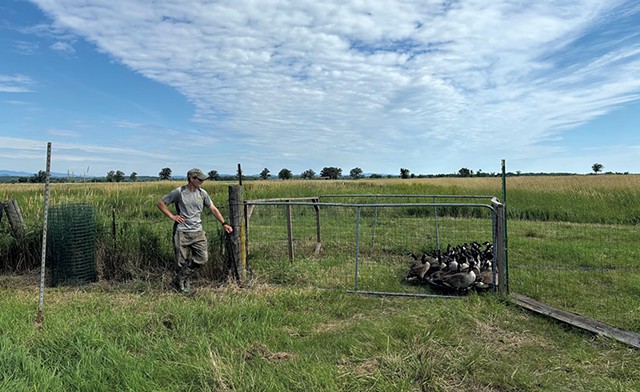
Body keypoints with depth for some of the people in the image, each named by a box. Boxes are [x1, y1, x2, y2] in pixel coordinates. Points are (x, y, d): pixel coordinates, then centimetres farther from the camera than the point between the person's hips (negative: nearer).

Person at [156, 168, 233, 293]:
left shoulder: (202, 193, 8)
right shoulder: (179, 192, -4)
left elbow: (213, 209, 13)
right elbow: (160, 203, 4)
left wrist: (224, 223, 6)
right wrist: (172, 216, -4)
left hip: (198, 232, 4)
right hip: (182, 232, -4)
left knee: (202, 259, -6)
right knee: (183, 262, 1)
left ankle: (178, 280, 8)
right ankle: (184, 287, 19)